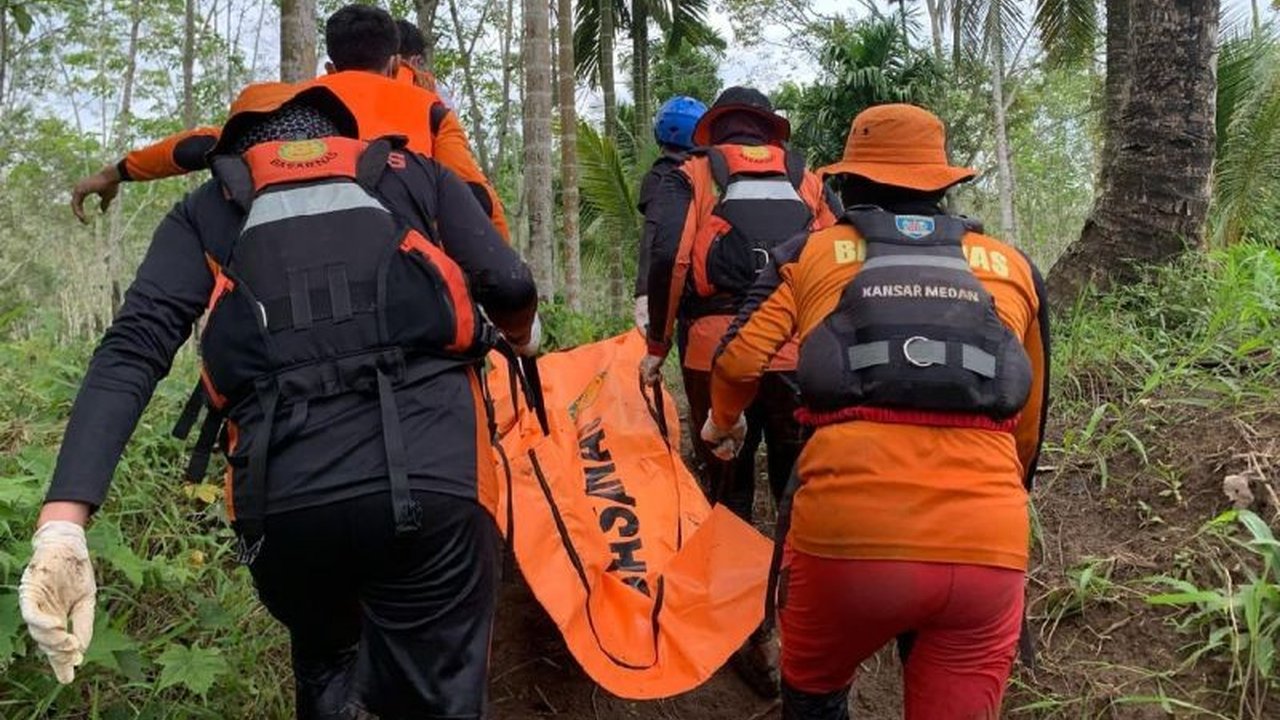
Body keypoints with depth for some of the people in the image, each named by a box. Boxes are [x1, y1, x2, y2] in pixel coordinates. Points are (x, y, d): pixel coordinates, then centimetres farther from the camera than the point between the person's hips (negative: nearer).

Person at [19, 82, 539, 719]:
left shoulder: (207, 211, 19)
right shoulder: (412, 173, 20)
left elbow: (132, 348, 4)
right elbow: (510, 286, 8)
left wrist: (62, 522, -4)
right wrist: (523, 338, 32)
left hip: (282, 500, 2)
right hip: (430, 482, -1)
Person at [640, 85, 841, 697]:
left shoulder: (691, 176, 13)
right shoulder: (807, 180, 20)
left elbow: (669, 258, -4)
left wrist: (658, 345, 5)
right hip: (806, 352, 2)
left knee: (730, 493, 10)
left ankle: (749, 640, 14)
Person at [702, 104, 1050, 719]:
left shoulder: (812, 254, 13)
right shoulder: (1013, 268, 19)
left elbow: (740, 360, 3)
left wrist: (722, 423, 25)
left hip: (847, 533, -1)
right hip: (988, 548, 2)